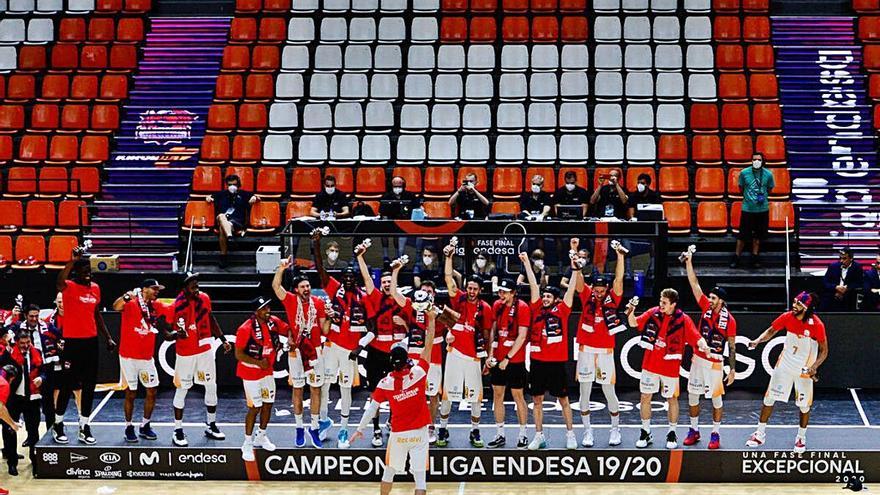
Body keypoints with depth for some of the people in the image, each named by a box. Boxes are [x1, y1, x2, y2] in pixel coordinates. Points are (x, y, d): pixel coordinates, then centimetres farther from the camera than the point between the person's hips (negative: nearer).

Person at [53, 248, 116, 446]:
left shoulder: (95, 288, 9)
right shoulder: (69, 287, -10)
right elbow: (59, 282, -36)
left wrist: (108, 337, 17)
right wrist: (72, 261, -48)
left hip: (91, 342, 6)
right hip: (73, 342, -6)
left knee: (89, 386, 7)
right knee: (67, 385, 1)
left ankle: (84, 427, 14)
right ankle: (58, 425, 15)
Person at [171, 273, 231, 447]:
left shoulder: (204, 298, 1)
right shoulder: (177, 306, -18)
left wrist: (223, 339, 15)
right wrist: (176, 334, -37)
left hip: (206, 349, 6)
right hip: (186, 353, -6)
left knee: (211, 387, 10)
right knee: (182, 389, 0)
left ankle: (211, 426, 25)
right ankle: (178, 431, 8)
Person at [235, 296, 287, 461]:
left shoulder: (274, 322, -6)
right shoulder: (246, 329, -24)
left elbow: (288, 330, 11)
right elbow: (238, 354, -20)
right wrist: (258, 362, -24)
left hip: (268, 371, 6)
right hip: (251, 373, -6)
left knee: (268, 404, 14)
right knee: (255, 408, -5)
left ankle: (261, 437, 34)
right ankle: (247, 444, 8)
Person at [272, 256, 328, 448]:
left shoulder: (318, 302, 2)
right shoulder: (290, 300, -3)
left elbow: (325, 330, 4)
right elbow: (275, 285, -18)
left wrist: (330, 317, -13)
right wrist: (282, 268, -27)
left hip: (315, 351, 1)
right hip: (296, 351, -1)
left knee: (316, 389, 4)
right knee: (298, 389, 6)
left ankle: (314, 428, 12)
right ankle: (299, 429, 15)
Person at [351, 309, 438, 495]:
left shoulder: (385, 383, -9)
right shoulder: (418, 373, -11)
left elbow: (372, 408, -6)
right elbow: (428, 346, -4)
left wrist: (360, 429, 4)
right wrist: (431, 320, 2)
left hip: (398, 434, 1)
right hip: (419, 433, -1)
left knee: (389, 471, 18)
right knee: (420, 475, -2)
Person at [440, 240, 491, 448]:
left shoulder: (485, 308, 2)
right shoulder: (458, 299, 2)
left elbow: (486, 334, 8)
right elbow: (448, 278, -7)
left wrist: (488, 356, 5)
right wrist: (449, 257, -16)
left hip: (473, 356, 0)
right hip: (455, 352, 0)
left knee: (476, 395, 3)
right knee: (447, 393, 3)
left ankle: (475, 432, 16)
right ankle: (443, 430, 15)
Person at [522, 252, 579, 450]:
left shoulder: (562, 310, 4)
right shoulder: (537, 308, 8)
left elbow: (572, 287, 1)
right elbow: (534, 285, 8)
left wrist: (575, 268, -4)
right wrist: (526, 262, 7)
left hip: (557, 361, -2)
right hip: (538, 361, 2)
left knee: (563, 399, 5)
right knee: (537, 399, 6)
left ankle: (570, 434, 15)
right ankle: (539, 436, 15)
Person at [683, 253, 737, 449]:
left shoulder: (729, 320, -9)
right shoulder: (706, 307, 0)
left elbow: (732, 347, -5)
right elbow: (694, 284, -4)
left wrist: (733, 369, -7)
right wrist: (689, 262, -12)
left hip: (715, 363, -4)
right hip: (698, 359, 4)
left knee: (716, 398, 2)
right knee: (692, 395, 8)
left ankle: (715, 434, 11)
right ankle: (694, 430, 20)